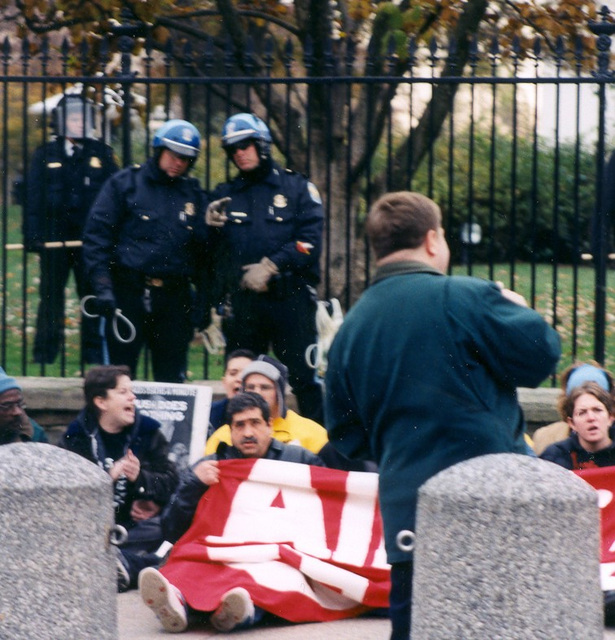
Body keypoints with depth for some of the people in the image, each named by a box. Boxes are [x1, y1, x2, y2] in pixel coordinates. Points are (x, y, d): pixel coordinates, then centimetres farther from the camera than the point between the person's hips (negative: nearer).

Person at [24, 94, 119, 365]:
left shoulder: (101, 154, 8)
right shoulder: (45, 155, 7)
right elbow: (33, 197, 5)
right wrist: (32, 235, -5)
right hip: (54, 237, 0)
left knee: (93, 293, 2)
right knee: (51, 295, 4)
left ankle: (94, 350, 8)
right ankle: (45, 351, 9)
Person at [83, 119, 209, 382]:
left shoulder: (193, 194, 12)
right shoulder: (125, 184, 2)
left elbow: (202, 249, 13)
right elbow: (97, 235, -3)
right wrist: (102, 286, -11)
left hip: (175, 298, 3)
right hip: (128, 294, -3)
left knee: (173, 379, 5)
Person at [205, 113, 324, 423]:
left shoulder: (296, 187, 6)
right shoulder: (223, 195, 16)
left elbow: (310, 240, -5)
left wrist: (271, 266, -14)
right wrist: (210, 226, -6)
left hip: (289, 297, -4)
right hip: (242, 301, 4)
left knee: (303, 375, -7)